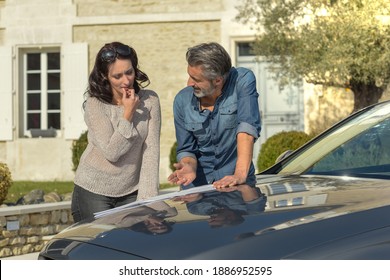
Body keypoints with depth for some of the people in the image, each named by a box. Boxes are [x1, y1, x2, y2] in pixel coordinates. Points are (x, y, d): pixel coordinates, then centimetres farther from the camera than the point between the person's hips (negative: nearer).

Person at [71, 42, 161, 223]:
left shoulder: (149, 100, -4)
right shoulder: (95, 105, -12)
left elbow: (151, 150, -8)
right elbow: (111, 152, -17)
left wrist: (147, 197, -15)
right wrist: (128, 114, -18)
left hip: (131, 192, 2)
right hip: (93, 192, -2)